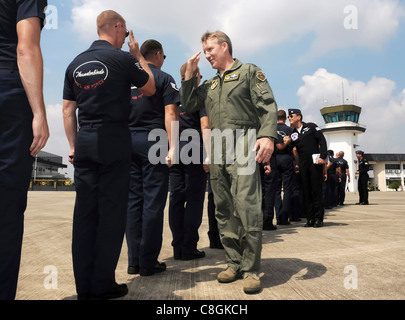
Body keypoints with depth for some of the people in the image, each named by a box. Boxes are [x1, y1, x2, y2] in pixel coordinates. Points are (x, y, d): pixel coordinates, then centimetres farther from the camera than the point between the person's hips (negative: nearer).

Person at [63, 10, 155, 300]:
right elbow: (150, 89, 10)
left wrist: (74, 145, 16)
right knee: (111, 211, 0)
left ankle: (83, 286, 15)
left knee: (84, 211, 7)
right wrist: (138, 54, 18)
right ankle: (103, 285, 7)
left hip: (84, 141, 6)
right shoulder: (122, 58, -4)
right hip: (114, 140, -5)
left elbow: (68, 109, 12)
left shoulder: (76, 63, 12)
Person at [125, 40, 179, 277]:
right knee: (153, 202, -3)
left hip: (129, 141, 6)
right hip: (153, 140, -5)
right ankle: (148, 262, 2)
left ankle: (134, 260, 11)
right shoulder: (164, 78, 1)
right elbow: (170, 113, -10)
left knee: (133, 201, 7)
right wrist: (172, 146, -14)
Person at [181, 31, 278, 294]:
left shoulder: (249, 72, 9)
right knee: (224, 210, 6)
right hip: (218, 151, 6)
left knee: (247, 206, -14)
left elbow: (268, 106, -3)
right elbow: (188, 106, 20)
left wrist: (267, 135, -19)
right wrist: (189, 74, 15)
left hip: (243, 145, -6)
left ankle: (251, 269, -3)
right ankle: (234, 263, 16)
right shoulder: (210, 84, 26)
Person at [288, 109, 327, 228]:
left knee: (316, 190, -3)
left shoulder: (311, 127, 6)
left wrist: (322, 157, -11)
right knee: (306, 191, 3)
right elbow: (294, 150, 15)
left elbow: (322, 140, -1)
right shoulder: (293, 134, 15)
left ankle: (318, 218, 4)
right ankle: (310, 218, 10)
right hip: (303, 165, 4)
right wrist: (297, 164, 3)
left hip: (315, 162, -4)